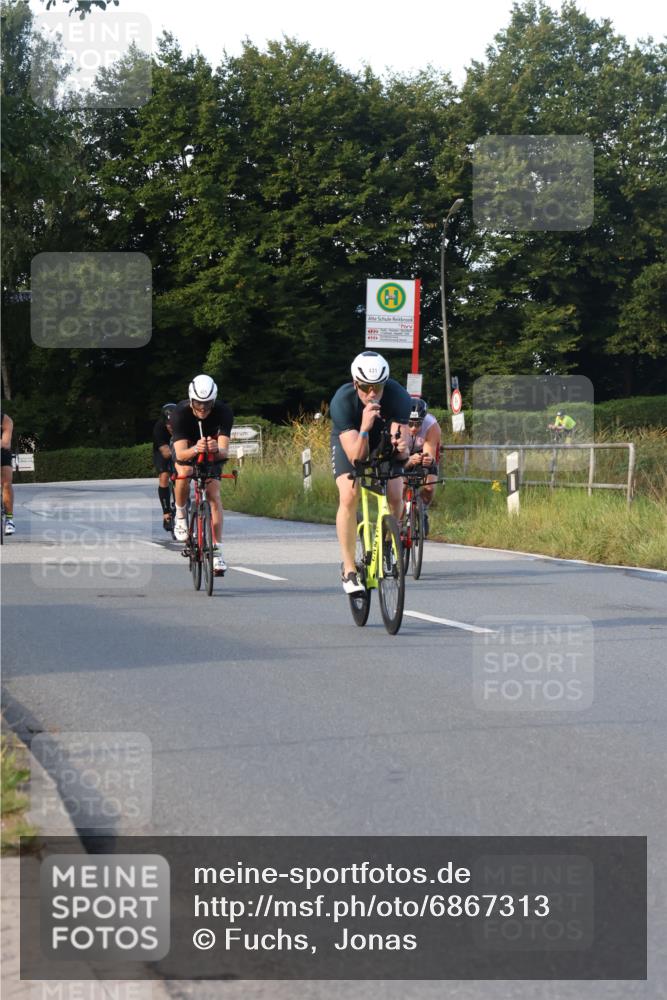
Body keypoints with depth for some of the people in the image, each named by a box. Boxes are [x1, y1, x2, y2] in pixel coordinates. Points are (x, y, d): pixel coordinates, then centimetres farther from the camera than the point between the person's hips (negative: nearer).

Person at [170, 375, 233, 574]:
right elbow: (180, 453, -42)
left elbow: (224, 451, -39)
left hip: (212, 453, 1)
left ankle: (216, 551, -11)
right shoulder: (180, 413, -34)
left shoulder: (224, 412, -31)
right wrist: (195, 449, -63)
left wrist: (217, 450, -62)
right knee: (184, 473, -34)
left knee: (214, 495, -14)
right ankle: (180, 516, -8)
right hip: (186, 446, -1)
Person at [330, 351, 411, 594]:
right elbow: (356, 455, -40)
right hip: (349, 442, -2)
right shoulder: (342, 401, -36)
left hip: (382, 442, 2)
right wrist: (365, 428, -56)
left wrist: (401, 447, -58)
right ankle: (349, 569, -16)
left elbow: (399, 452, -36)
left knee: (395, 495, -18)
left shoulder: (398, 396, -33)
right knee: (349, 497, -24)